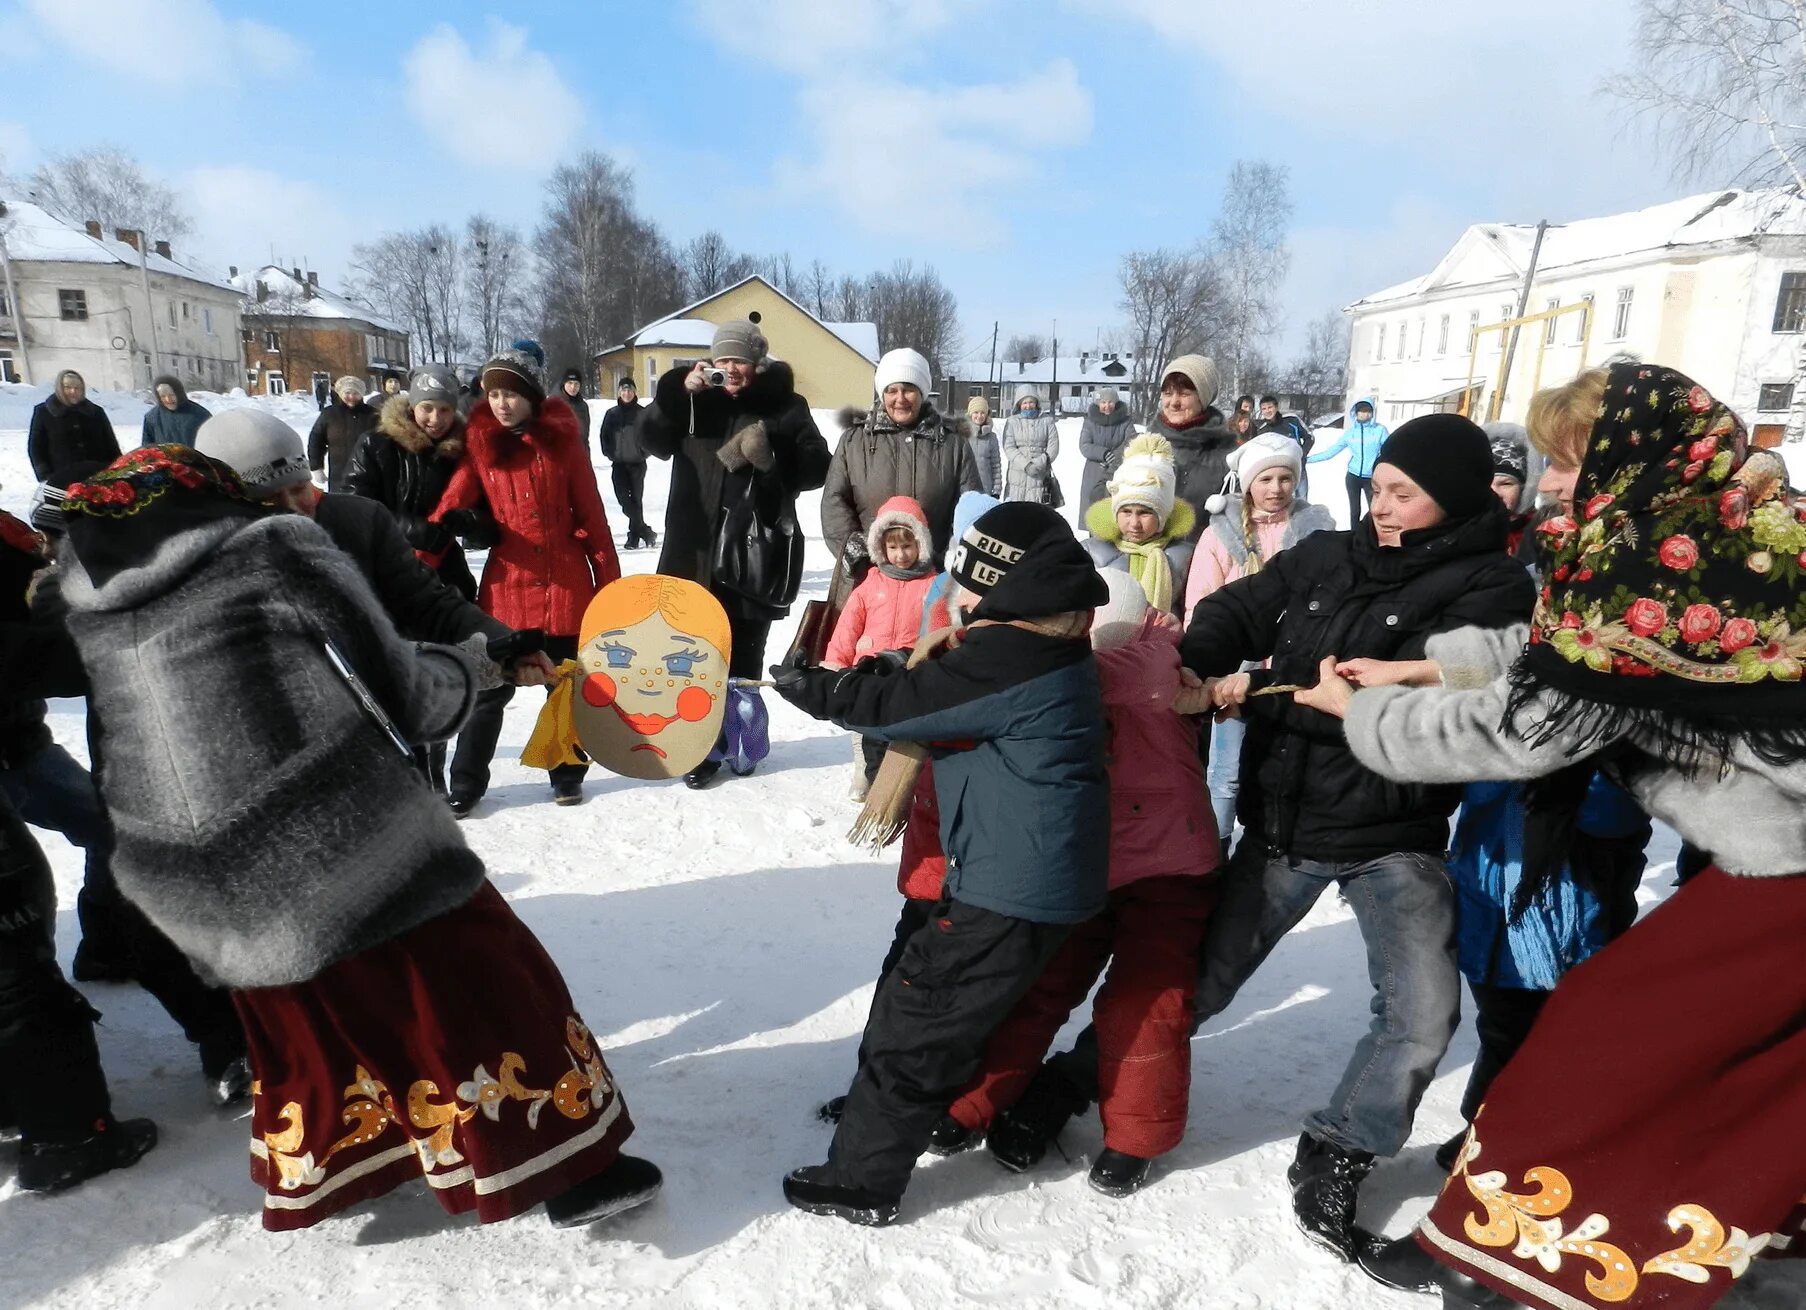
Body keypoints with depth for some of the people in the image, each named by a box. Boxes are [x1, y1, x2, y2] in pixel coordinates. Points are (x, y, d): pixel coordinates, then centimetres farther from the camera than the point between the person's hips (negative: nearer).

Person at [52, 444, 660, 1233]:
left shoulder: (86, 597, 9)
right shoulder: (279, 548, -6)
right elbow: (402, 694, -5)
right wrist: (469, 665, 13)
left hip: (202, 892, 6)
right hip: (346, 847, -6)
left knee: (308, 1030, 27)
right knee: (481, 985, 8)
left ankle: (308, 1179, 44)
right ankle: (573, 1168, 16)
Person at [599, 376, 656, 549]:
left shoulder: (642, 412, 1)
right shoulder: (612, 413, 8)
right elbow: (604, 436, 12)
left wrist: (644, 452, -6)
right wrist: (610, 454, 1)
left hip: (637, 463, -2)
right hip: (618, 464, 2)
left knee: (636, 499, 1)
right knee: (623, 499, -9)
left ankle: (634, 536, 9)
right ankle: (645, 531, -3)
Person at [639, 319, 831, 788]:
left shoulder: (784, 406, 3)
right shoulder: (696, 402, 12)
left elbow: (818, 467, -2)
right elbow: (654, 440, 2)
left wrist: (773, 454, -20)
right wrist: (680, 391, -12)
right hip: (696, 552, 3)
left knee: (741, 659, 1)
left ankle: (740, 744, 16)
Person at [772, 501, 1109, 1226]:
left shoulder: (1009, 657, -22)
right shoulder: (1048, 645, 8)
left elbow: (901, 704, -17)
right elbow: (935, 688, 14)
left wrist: (812, 688, -4)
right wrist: (869, 677, 2)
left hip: (1012, 887, -10)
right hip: (1038, 873, 10)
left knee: (918, 1018, 3)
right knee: (914, 984, 25)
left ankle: (861, 1179, 18)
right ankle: (877, 1108, 45)